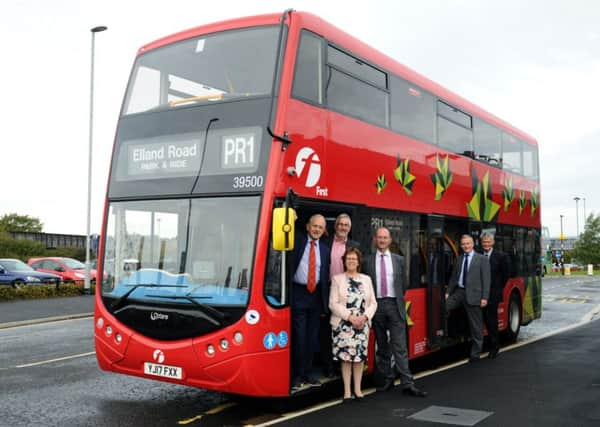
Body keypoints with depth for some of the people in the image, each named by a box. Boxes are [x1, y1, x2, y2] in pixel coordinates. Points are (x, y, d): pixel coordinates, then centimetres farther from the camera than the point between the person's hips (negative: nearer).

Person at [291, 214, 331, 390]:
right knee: (299, 336, -5)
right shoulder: (298, 240, 3)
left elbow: (325, 277, 12)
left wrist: (325, 303, 8)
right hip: (298, 293, -4)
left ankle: (307, 372, 23)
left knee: (312, 337, 10)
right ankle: (297, 375, 7)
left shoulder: (325, 249, 13)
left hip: (316, 295, 4)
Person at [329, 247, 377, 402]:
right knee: (346, 357, -4)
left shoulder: (366, 279, 12)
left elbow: (373, 303, 9)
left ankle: (357, 389, 16)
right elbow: (333, 304, -6)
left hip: (362, 324, 3)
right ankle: (347, 391, 5)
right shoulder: (337, 279, 2)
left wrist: (365, 316, -9)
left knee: (360, 356, 4)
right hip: (343, 324, -3)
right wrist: (350, 317, -14)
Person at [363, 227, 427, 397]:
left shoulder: (399, 259, 7)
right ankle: (388, 379, 19)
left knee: (400, 346, -5)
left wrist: (399, 300, 12)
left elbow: (403, 284, 13)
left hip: (394, 304, 0)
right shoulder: (368, 261, 5)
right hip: (376, 305, 1)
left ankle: (407, 384, -5)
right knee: (382, 346, 9)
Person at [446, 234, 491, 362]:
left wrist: (484, 297, -12)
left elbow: (486, 280, -6)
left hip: (473, 294, -4)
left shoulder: (482, 259, -2)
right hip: (458, 291, 5)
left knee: (476, 326, 3)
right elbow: (453, 277, 17)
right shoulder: (458, 259, 14)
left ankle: (475, 353, 13)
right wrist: (448, 292, 8)